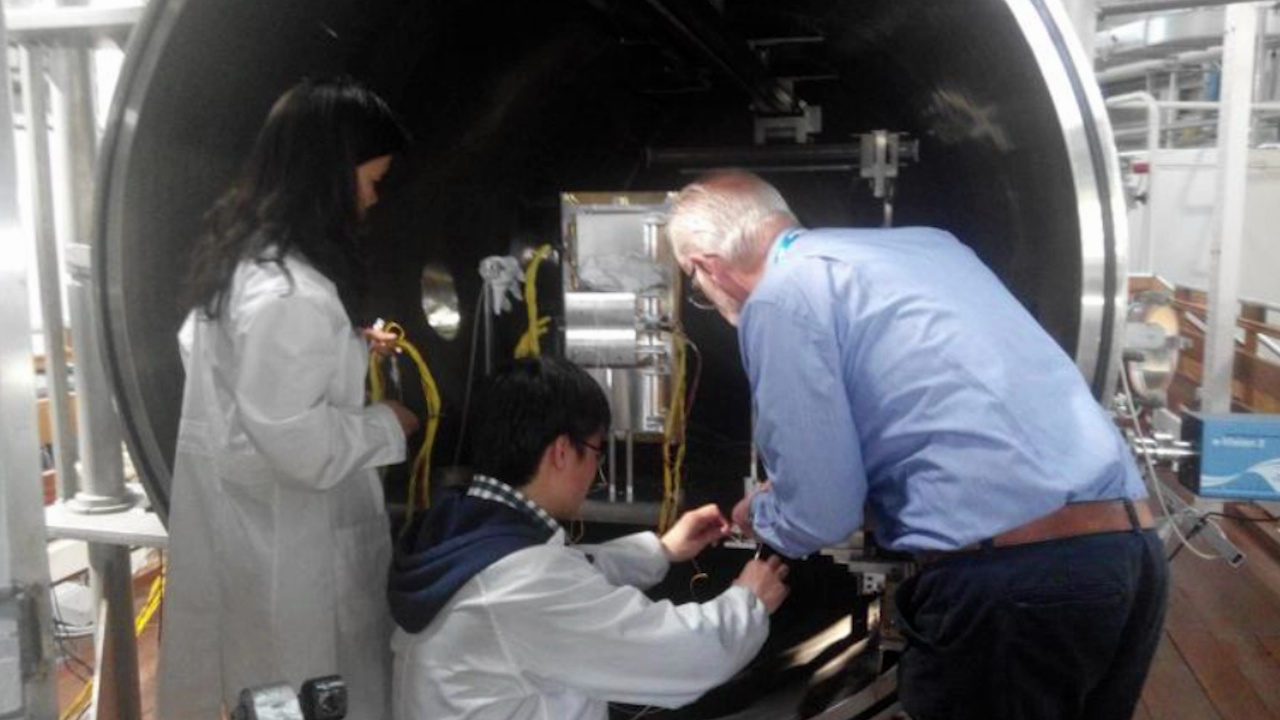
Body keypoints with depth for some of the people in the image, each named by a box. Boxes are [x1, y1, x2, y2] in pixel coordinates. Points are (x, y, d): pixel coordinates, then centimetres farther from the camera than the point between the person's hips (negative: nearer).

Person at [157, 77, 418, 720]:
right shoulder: (291, 295, -28)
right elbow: (306, 450, -27)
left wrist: (352, 353, 12)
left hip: (247, 524, 9)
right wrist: (387, 425, -11)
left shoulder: (241, 257, 4)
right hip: (286, 550, -9)